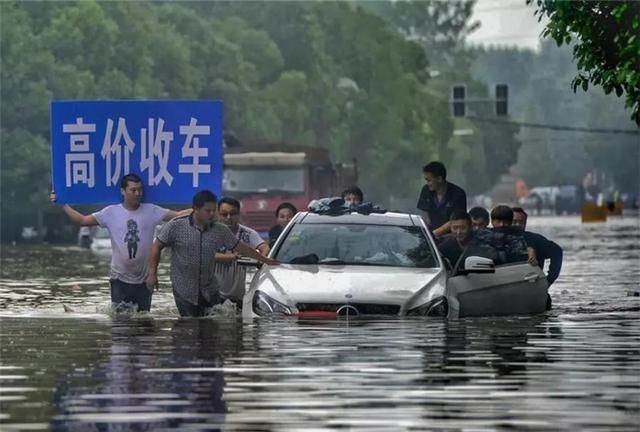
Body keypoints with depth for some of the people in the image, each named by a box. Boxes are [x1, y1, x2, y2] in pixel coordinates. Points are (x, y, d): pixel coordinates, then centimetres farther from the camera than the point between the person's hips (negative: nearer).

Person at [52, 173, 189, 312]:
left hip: (144, 280, 1)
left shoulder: (151, 211, -3)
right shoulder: (111, 212, -3)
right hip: (120, 279, -1)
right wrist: (62, 204, -5)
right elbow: (82, 220, 0)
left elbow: (177, 215, -7)